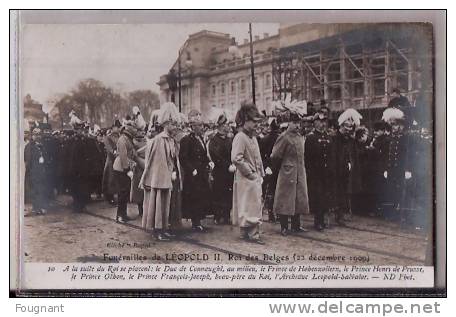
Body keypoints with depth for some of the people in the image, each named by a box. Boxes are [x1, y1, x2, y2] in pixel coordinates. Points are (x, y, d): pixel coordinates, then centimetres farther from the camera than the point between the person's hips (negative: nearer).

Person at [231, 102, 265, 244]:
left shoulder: (253, 138, 15)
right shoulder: (240, 137, -14)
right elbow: (236, 158, -24)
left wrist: (261, 173, 12)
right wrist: (250, 172, -18)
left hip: (256, 178, 10)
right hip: (246, 179, -10)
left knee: (255, 205, 13)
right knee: (250, 207, -6)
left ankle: (246, 233, 22)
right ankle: (252, 234, 0)